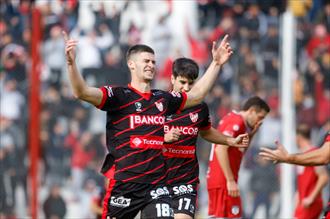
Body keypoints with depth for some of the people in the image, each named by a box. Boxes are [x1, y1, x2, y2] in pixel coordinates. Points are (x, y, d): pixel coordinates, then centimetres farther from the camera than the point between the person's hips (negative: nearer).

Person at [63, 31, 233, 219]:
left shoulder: (163, 99, 14)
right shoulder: (119, 96, -3)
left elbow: (197, 95, 28)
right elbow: (82, 92, -17)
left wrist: (216, 63, 27)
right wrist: (71, 63, -33)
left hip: (157, 186, 4)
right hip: (123, 186, -4)